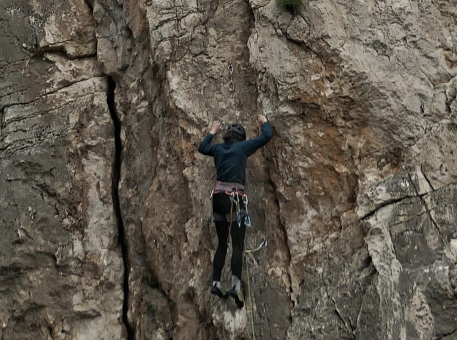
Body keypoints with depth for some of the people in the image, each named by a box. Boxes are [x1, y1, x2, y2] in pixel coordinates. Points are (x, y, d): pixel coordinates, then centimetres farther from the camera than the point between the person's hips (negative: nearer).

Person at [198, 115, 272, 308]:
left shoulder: (218, 148, 12)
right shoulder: (242, 147, 0)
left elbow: (202, 148, 32)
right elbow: (266, 137, 3)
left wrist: (212, 132, 44)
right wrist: (264, 122, 22)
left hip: (218, 196, 5)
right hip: (235, 198, -5)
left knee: (222, 244, 14)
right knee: (237, 245, -7)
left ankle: (216, 283, 14)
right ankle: (236, 286, -18)